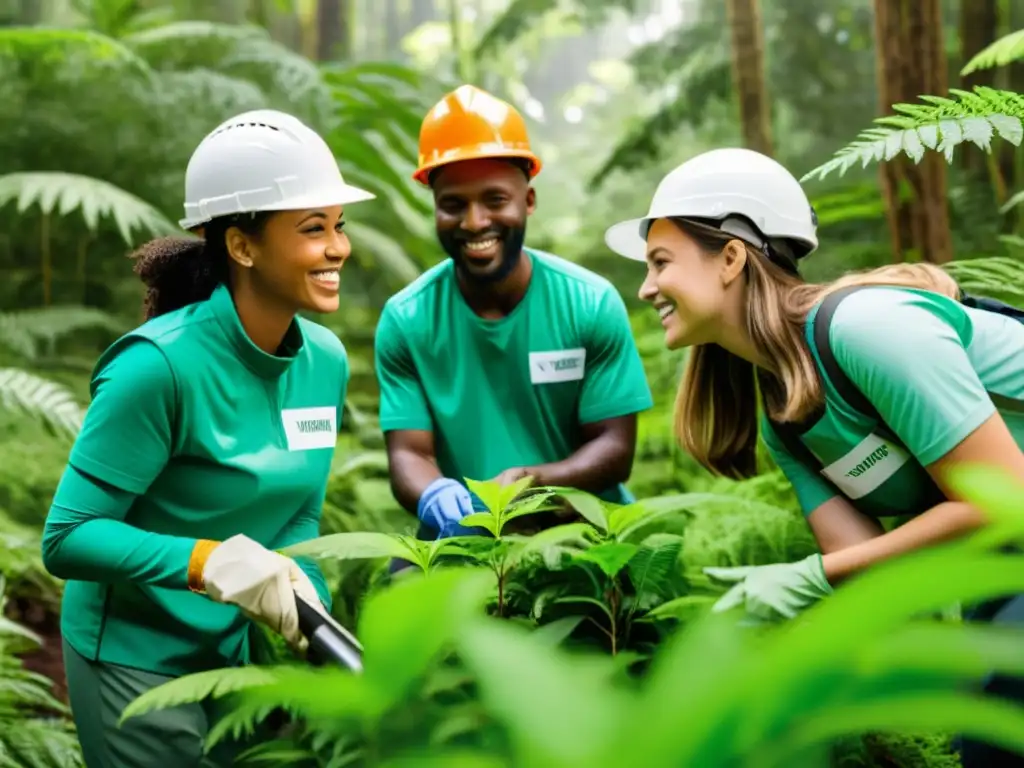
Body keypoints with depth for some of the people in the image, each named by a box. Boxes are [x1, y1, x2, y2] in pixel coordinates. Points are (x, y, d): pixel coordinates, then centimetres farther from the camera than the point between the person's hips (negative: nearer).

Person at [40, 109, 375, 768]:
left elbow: (299, 515, 5)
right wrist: (209, 562, -34)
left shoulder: (326, 360, -4)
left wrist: (304, 603, -13)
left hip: (237, 647, 6)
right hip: (136, 657, -6)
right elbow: (67, 538, -23)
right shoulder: (160, 365, -24)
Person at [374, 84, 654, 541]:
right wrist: (431, 496, -31)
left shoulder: (593, 305, -6)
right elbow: (408, 453, -6)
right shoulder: (405, 322, -4)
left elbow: (615, 448, -5)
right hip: (463, 535, 0)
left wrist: (533, 481, -25)